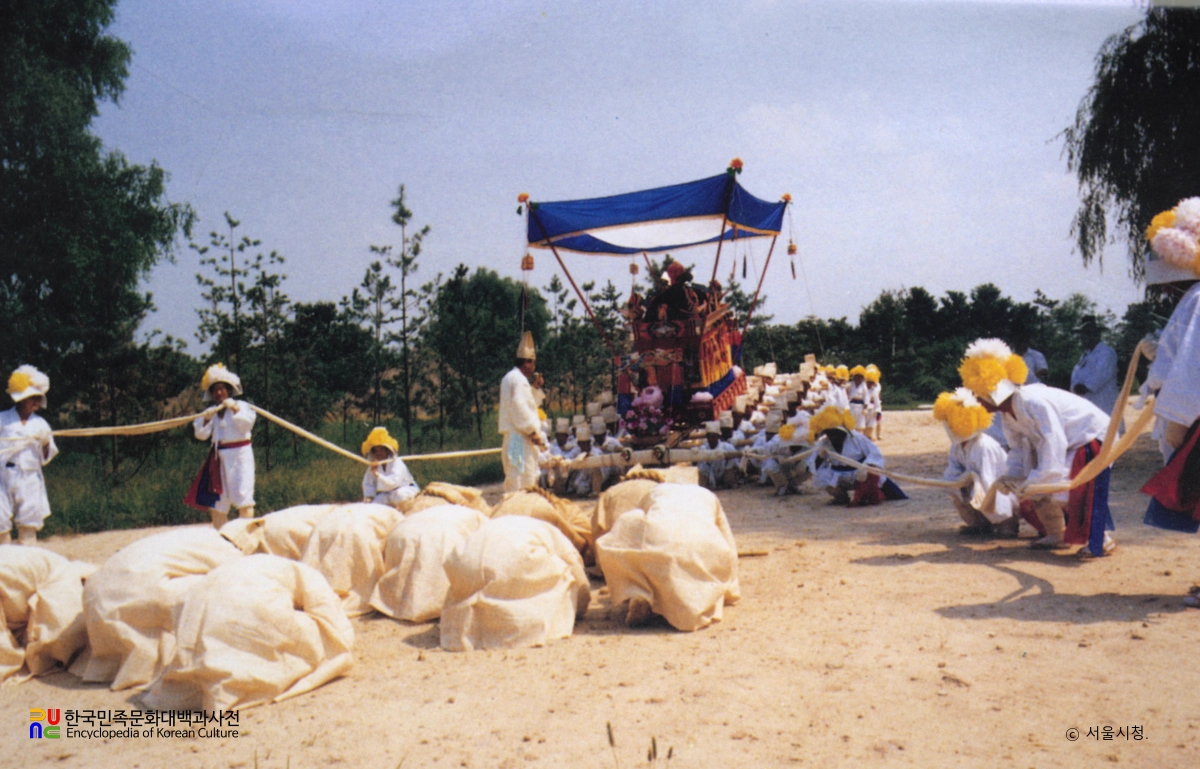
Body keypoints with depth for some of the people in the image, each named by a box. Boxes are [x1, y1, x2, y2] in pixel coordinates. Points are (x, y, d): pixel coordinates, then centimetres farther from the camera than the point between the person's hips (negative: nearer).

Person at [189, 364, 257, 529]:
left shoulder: (241, 406, 3)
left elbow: (247, 424, -14)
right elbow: (201, 435, 5)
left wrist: (234, 408, -18)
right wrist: (206, 419, -10)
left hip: (240, 455, -5)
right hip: (219, 458, 5)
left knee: (243, 498, -13)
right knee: (216, 504, 7)